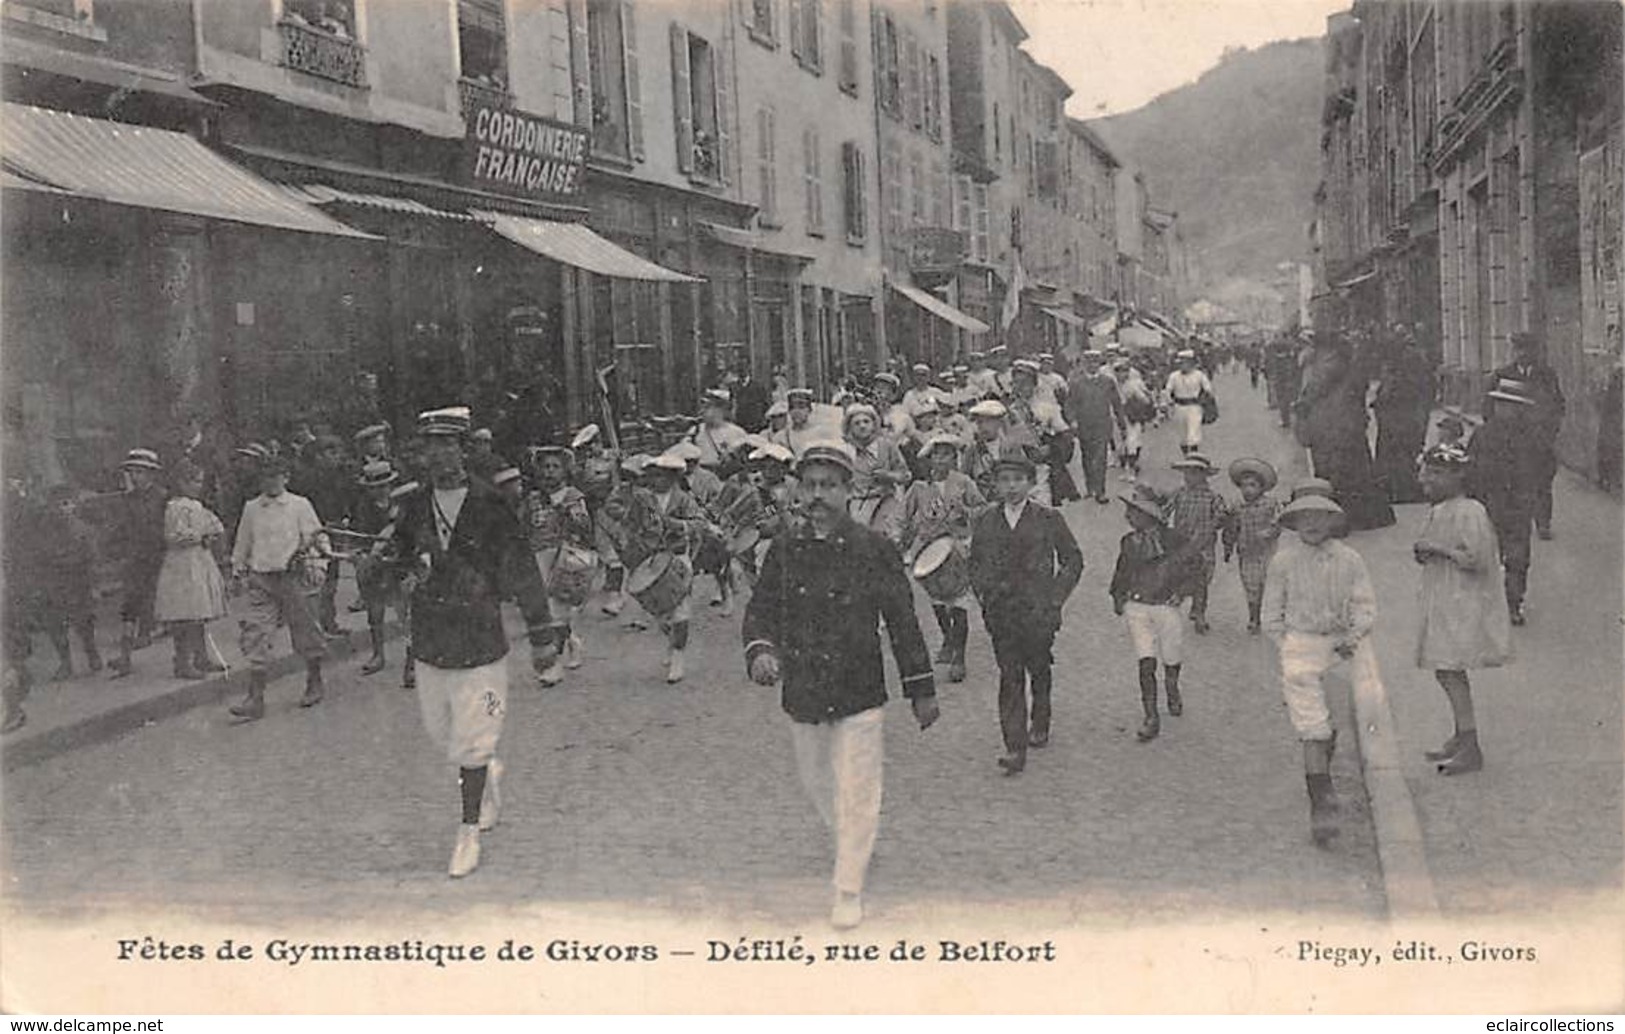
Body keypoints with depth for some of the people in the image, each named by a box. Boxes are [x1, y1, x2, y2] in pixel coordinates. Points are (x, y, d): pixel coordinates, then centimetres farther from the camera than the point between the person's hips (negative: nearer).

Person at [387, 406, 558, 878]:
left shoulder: (489, 506, -10)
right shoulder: (414, 507, 3)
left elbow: (523, 572, -6)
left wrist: (542, 636, -4)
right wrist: (413, 575, -1)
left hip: (480, 644, -4)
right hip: (429, 644, 5)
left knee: (470, 744, -1)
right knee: (441, 733, 15)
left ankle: (469, 831, 13)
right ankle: (489, 772, 45)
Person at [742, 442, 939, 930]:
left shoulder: (874, 550, -8)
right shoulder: (784, 549, 0)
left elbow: (902, 622, -3)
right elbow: (760, 608, 2)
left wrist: (921, 690, 0)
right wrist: (760, 650, -20)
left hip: (860, 696, -4)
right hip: (801, 694, 4)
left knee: (856, 794, -1)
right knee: (817, 782, 21)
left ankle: (849, 892, 13)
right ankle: (852, 847, 48)